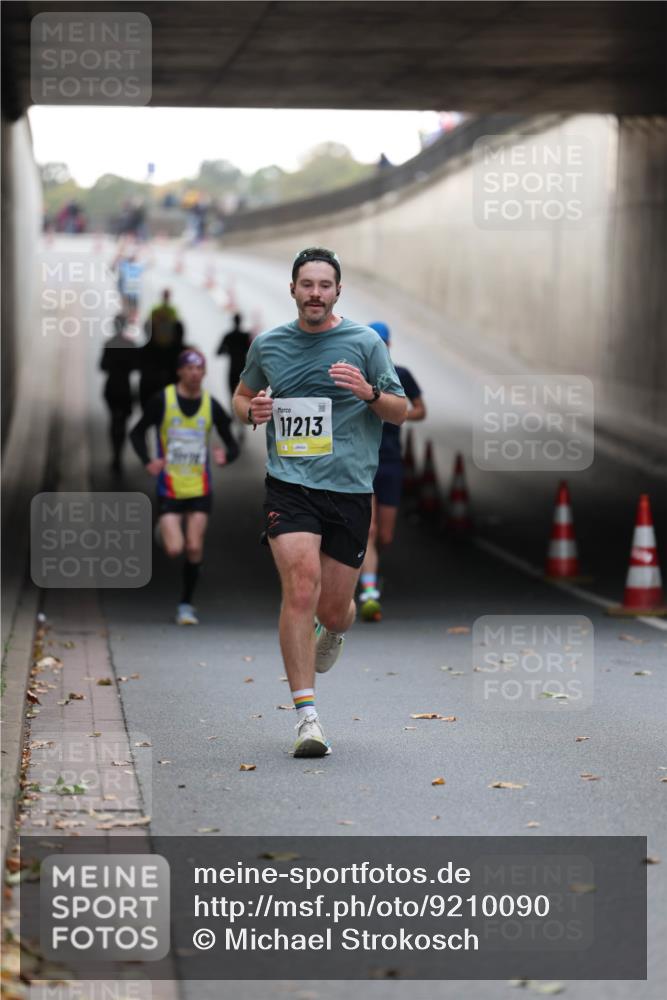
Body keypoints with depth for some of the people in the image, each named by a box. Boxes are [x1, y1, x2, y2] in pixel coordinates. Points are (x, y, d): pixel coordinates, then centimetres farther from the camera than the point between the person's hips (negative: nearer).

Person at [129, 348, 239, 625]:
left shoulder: (211, 405, 0)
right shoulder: (162, 400, -5)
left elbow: (232, 444, 7)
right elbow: (137, 433, 5)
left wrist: (226, 455, -17)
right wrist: (148, 462, -11)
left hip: (199, 488, 2)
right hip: (170, 488, -2)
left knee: (194, 548, -4)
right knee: (174, 549, -10)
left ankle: (186, 604, 12)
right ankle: (165, 529, 27)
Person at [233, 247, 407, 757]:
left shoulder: (365, 342, 2)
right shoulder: (267, 344, 7)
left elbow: (400, 411, 7)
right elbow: (243, 395, 24)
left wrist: (369, 393, -15)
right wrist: (251, 411, 0)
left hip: (350, 488, 0)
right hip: (289, 483, 0)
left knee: (333, 609, 5)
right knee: (301, 585, -20)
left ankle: (332, 631, 46)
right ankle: (307, 714, -18)